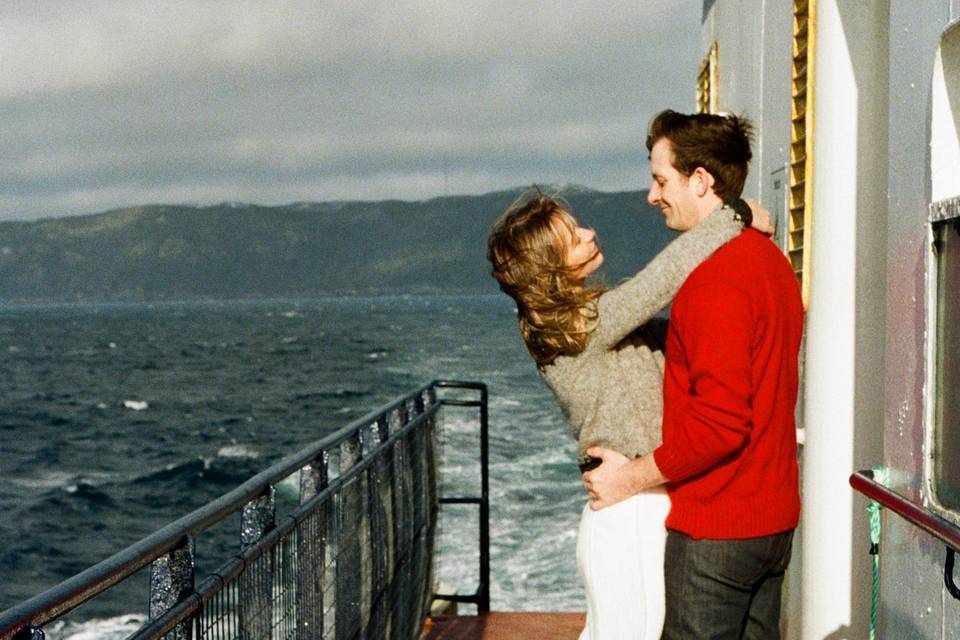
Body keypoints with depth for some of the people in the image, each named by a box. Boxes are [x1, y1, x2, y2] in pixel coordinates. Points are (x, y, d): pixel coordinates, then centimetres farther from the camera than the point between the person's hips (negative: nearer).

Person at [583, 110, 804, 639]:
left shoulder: (716, 280, -20)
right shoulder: (770, 259, 11)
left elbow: (720, 421, -25)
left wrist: (632, 477, -15)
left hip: (715, 529, -9)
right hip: (772, 516, 10)